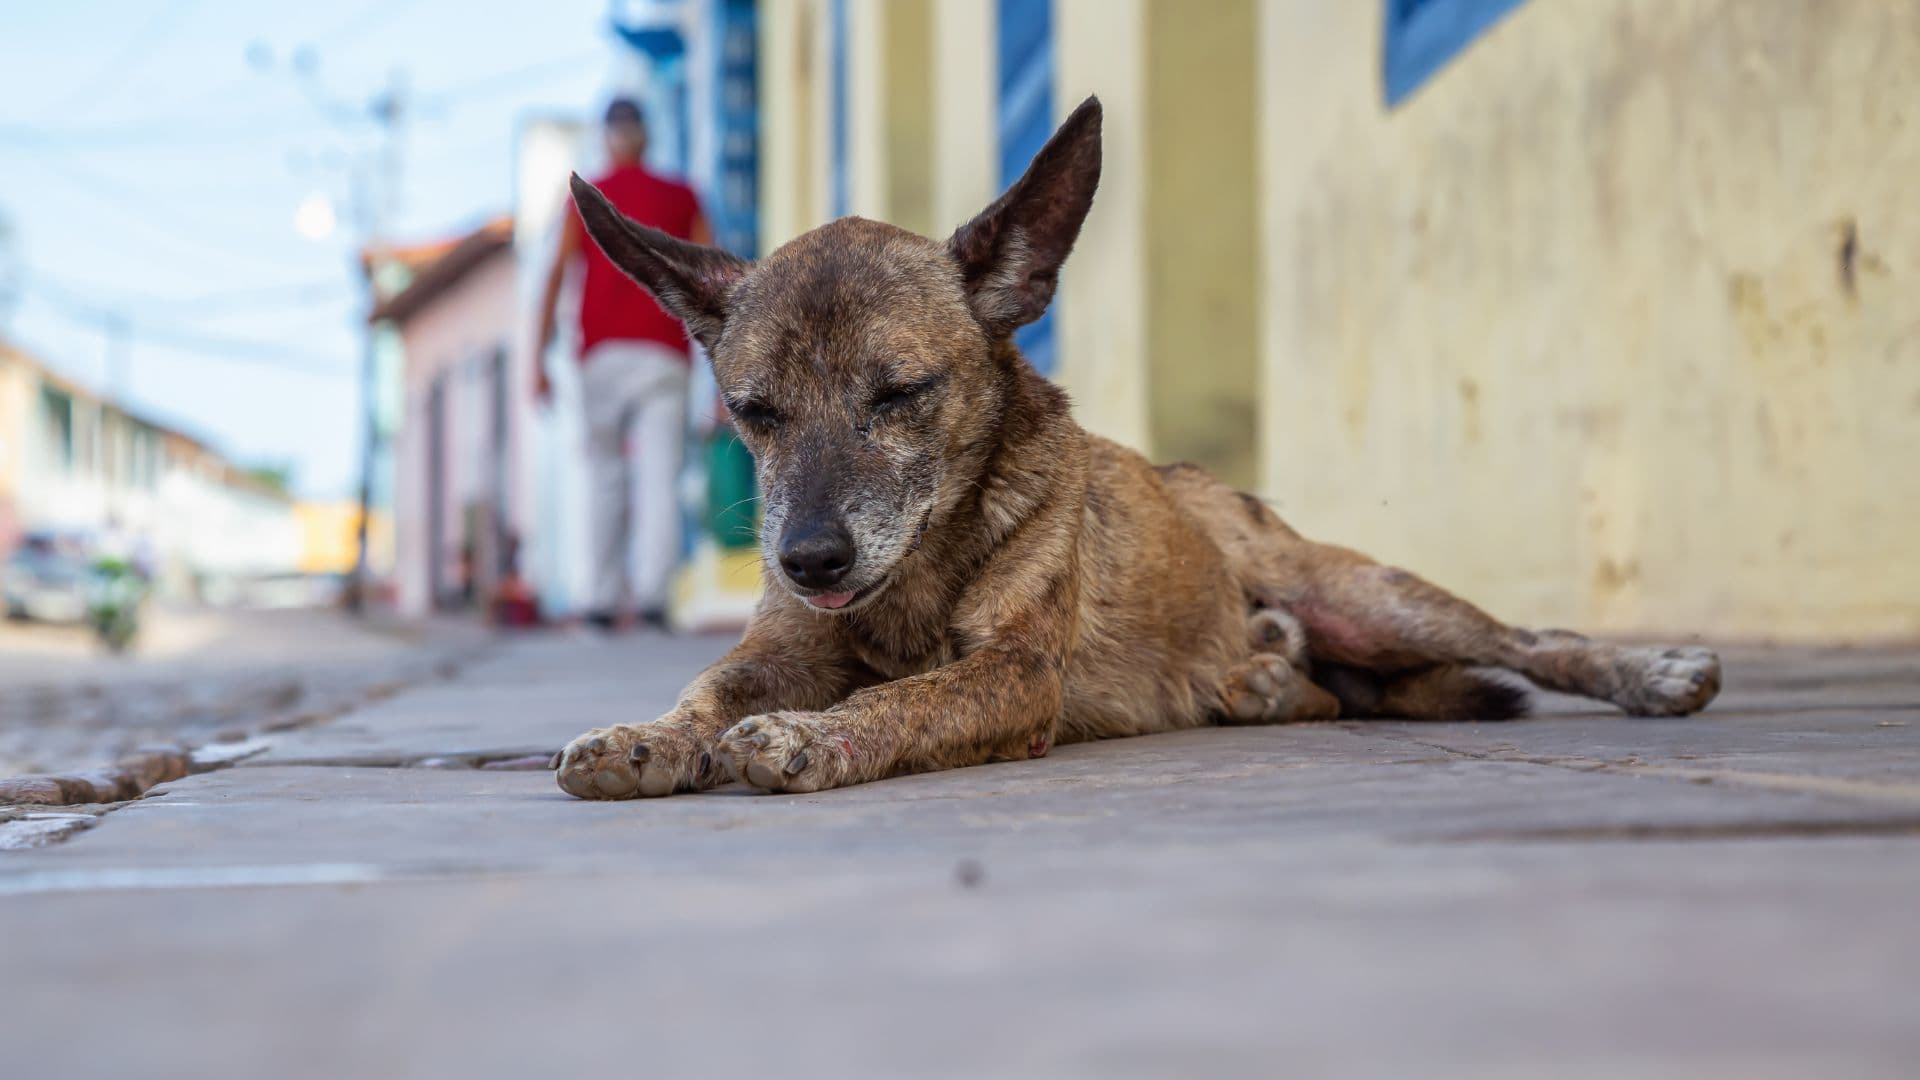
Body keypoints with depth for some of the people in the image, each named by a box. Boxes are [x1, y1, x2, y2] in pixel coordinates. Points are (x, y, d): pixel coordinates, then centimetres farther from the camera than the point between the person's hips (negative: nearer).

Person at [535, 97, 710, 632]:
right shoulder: (681, 198, 12)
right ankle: (651, 590, -26)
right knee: (657, 478, -8)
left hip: (603, 353, 1)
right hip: (664, 357, 0)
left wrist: (539, 361, -1)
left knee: (606, 474, 13)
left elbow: (555, 279, -1)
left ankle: (607, 596, 9)